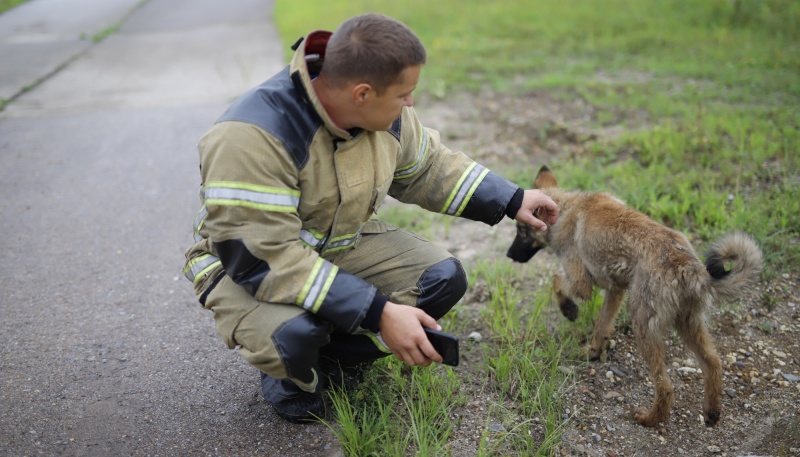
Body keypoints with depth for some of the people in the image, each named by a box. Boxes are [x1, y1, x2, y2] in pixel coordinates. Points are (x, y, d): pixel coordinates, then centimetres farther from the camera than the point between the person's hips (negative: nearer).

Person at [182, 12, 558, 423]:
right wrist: (379, 313, -39)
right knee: (293, 332, -38)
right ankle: (290, 377, 2)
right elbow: (261, 257, -36)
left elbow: (427, 169, 10)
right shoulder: (252, 137, -34)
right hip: (246, 263, -6)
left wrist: (510, 201, 8)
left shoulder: (385, 117, -10)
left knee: (443, 279, -10)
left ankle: (332, 361, 6)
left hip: (342, 244, 6)